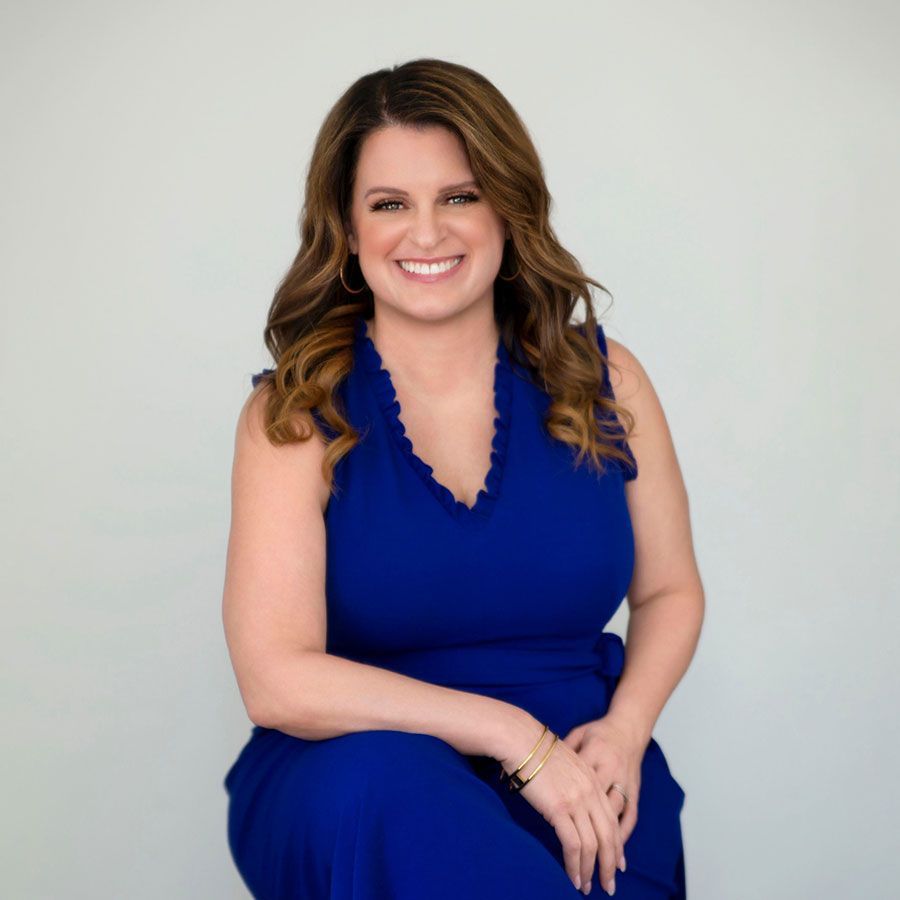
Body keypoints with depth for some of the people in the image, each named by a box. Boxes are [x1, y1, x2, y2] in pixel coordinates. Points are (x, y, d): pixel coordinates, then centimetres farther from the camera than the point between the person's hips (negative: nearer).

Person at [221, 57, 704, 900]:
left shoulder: (603, 380, 4)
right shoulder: (294, 413, -5)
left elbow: (669, 591, 13)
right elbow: (277, 679, -13)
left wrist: (625, 729, -7)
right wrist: (516, 735, -18)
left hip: (577, 787, 2)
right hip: (353, 781, -1)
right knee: (374, 780, -35)